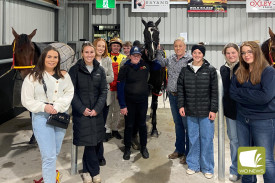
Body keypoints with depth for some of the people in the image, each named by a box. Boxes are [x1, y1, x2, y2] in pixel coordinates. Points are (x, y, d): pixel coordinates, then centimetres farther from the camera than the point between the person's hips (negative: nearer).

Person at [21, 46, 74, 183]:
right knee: (49, 155, -8)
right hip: (42, 117, -4)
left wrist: (58, 106, -15)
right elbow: (27, 100, -3)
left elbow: (69, 93, 0)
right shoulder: (33, 77, -3)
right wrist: (44, 107, -16)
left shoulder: (64, 76, 7)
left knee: (55, 152, 15)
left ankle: (48, 172, 38)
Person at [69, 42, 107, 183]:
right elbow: (71, 92, -4)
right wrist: (82, 109, -12)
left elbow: (103, 91, 5)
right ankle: (95, 172, 14)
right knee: (89, 142, -5)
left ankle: (87, 171, 23)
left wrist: (97, 108, -8)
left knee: (97, 141, 4)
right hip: (81, 112, -3)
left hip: (97, 112, 3)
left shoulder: (100, 70, 8)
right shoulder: (75, 70, -1)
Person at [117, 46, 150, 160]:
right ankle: (127, 149, 23)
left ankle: (143, 147, 28)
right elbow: (120, 87, -10)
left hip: (143, 101, 3)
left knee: (142, 124, 13)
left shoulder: (145, 65, 2)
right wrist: (122, 105, -14)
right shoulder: (125, 68, -8)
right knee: (129, 125, 7)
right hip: (129, 102, -2)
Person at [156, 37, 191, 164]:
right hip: (172, 96, 6)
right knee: (178, 123, 16)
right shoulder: (170, 59, 11)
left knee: (187, 124, -1)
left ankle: (188, 153, 11)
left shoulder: (190, 60, -9)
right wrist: (159, 51, 24)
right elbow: (161, 63, 32)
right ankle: (179, 150, 30)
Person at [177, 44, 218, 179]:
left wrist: (213, 109, -6)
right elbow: (180, 89, 11)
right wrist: (181, 105, 4)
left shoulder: (210, 70, -1)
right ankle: (193, 165, 24)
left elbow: (214, 91, -2)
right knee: (193, 139, 10)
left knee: (207, 139, 2)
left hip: (206, 112, -2)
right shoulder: (185, 70, 7)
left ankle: (207, 168, 16)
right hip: (190, 112, 3)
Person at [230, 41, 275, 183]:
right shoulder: (239, 73, 9)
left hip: (263, 120, -6)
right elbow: (232, 93, -1)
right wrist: (253, 97, -13)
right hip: (242, 119, 6)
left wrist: (242, 92, -11)